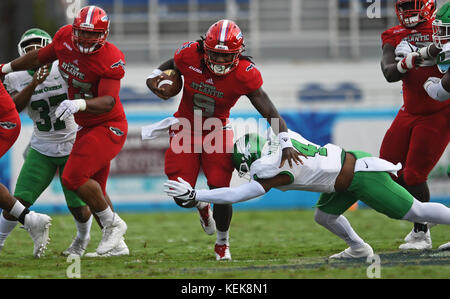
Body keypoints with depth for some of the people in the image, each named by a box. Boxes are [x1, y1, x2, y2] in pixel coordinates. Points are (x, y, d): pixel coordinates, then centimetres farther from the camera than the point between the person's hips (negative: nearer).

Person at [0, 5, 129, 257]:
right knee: (93, 189, 11)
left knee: (74, 177, -20)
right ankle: (116, 245, 20)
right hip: (87, 128, 8)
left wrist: (79, 104, -49)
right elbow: (40, 57, 14)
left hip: (109, 127, -8)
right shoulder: (65, 38, -5)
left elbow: (108, 102, -32)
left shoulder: (111, 60, -24)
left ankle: (113, 224, -3)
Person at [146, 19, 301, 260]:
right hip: (186, 129, 1)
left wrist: (286, 143, -30)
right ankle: (201, 205, 36)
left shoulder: (245, 74, -21)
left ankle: (222, 243, 16)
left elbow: (270, 112, -19)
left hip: (216, 130, -1)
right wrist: (154, 77, -12)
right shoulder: (190, 55, -18)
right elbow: (172, 64, 8)